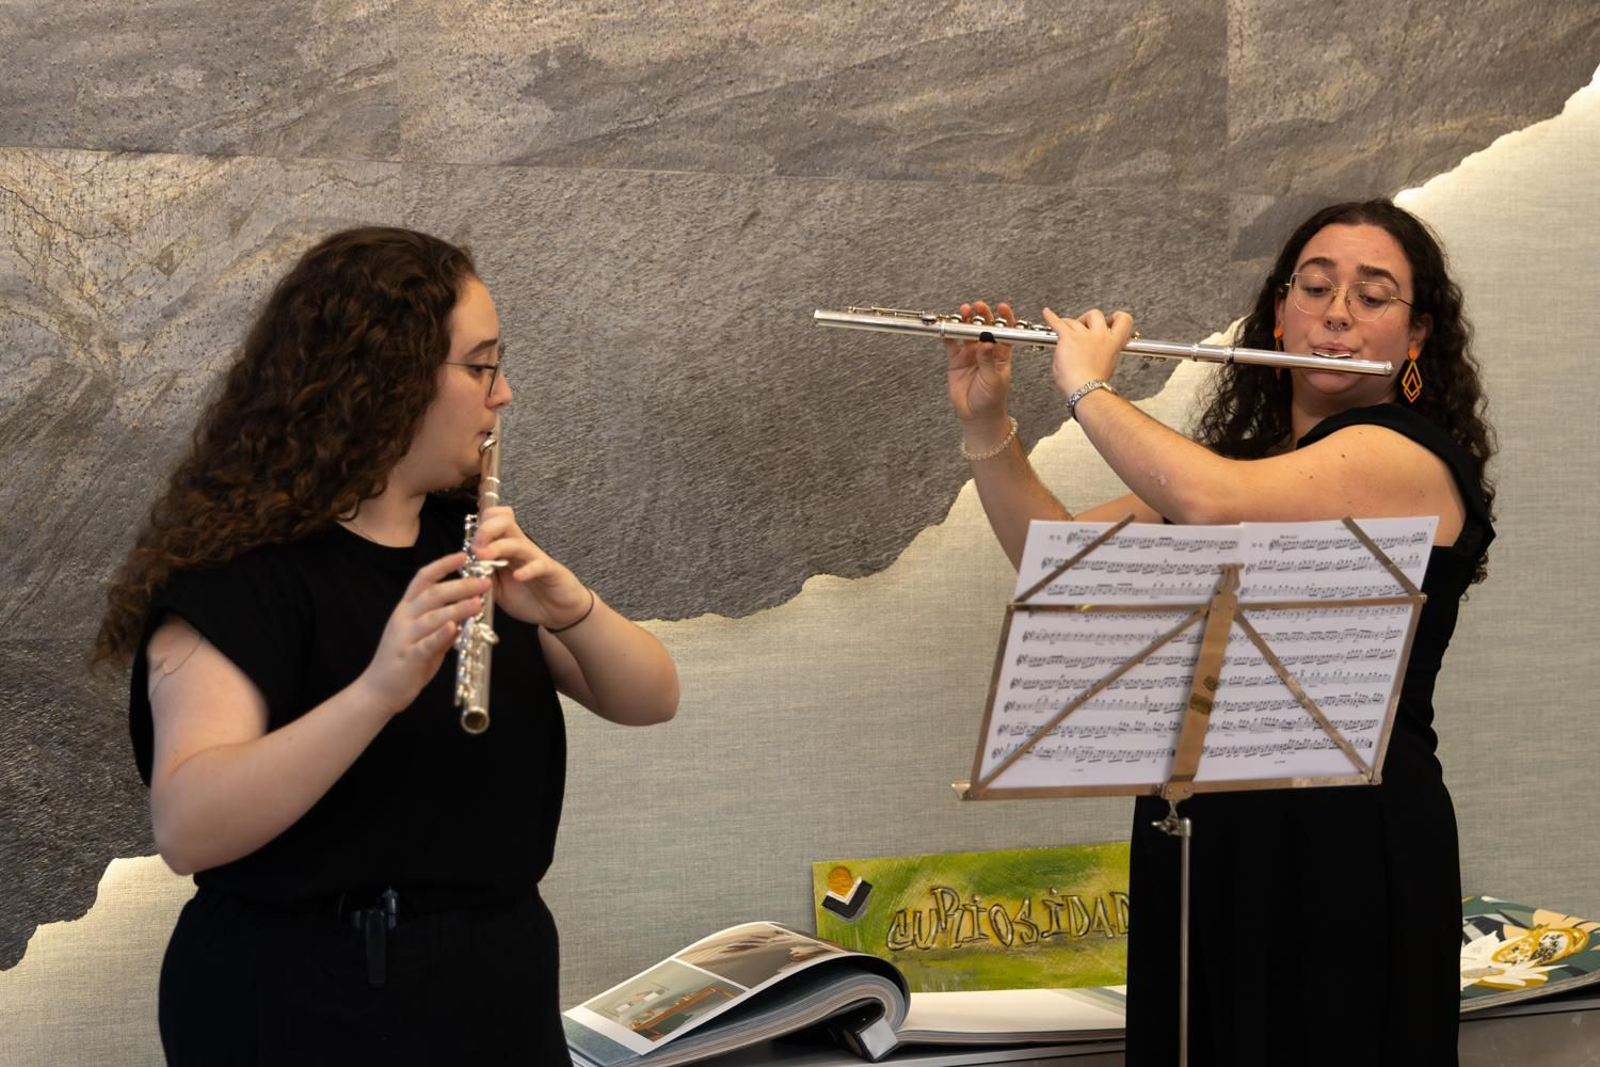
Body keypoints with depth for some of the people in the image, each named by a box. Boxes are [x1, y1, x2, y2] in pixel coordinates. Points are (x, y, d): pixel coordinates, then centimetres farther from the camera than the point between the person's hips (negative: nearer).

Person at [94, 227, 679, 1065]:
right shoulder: (239, 571, -16)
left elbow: (651, 701, -1)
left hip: (498, 995, 7)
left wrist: (570, 608, -21)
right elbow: (187, 829, -29)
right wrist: (377, 689, -42)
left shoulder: (466, 540, 6)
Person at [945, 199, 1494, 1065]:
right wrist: (985, 424, 0)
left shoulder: (1412, 457, -11)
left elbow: (1209, 503, -27)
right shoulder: (1239, 454, 16)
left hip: (1344, 851, -7)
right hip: (1196, 835, 7)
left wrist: (1088, 388, -13)